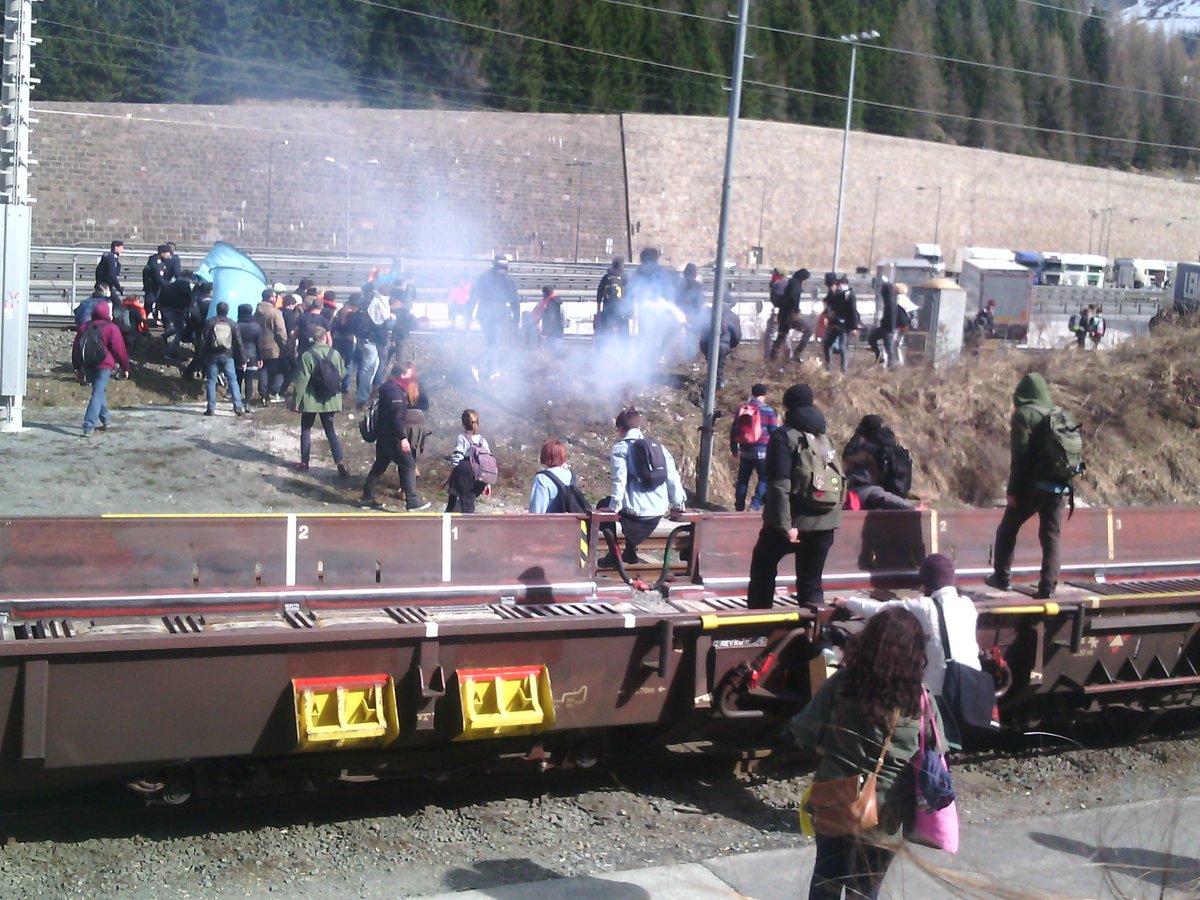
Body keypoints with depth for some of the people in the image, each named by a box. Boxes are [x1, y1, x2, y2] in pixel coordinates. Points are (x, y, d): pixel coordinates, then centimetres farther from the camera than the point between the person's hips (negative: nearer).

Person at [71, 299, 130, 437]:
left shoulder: (84, 327, 10)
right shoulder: (112, 329, -7)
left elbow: (76, 349, 14)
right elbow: (119, 350, -7)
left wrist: (78, 368, 22)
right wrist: (125, 368, 4)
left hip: (87, 365, 6)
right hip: (103, 365, -6)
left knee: (100, 391, 24)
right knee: (98, 395, -9)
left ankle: (104, 421, 30)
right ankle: (89, 427, -20)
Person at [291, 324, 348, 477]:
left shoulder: (307, 355, -14)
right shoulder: (335, 354, -5)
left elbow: (302, 381, -14)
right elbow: (342, 375, 6)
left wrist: (296, 401, -6)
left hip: (311, 399, -3)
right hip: (330, 399, 3)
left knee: (306, 429, 16)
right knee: (330, 430, 11)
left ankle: (304, 462, 20)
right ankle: (340, 462, -4)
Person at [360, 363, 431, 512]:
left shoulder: (387, 388, 14)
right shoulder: (395, 391, -18)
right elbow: (397, 417, -24)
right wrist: (403, 438, -26)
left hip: (383, 436, 10)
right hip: (393, 437, -10)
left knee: (379, 466, 16)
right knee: (408, 465, -5)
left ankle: (367, 498, 19)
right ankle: (412, 501, -6)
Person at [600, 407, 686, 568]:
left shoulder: (621, 447, -4)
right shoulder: (659, 446, 12)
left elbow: (619, 480, -15)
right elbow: (673, 477, 8)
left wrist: (614, 508, -10)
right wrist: (678, 505, 15)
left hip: (636, 510, -6)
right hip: (659, 511, 6)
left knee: (604, 505, 25)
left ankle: (614, 555, 18)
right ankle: (630, 553, 41)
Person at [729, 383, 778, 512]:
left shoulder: (742, 410, 7)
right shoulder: (768, 411, -5)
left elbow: (733, 430, 10)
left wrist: (734, 449, 19)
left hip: (745, 451, 4)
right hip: (762, 452, -4)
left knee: (742, 480, 12)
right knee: (764, 479, 2)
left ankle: (739, 507, 16)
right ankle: (756, 504, -12)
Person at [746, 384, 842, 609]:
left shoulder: (784, 437, -9)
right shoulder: (825, 437, 12)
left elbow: (780, 484, -19)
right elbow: (838, 480, 15)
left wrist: (785, 524, -20)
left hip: (795, 521, -5)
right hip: (824, 522, 5)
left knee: (763, 565, 17)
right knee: (811, 583, 9)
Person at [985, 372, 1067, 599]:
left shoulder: (1024, 415, -6)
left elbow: (1020, 455, -11)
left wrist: (1013, 490, -9)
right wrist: (1064, 483, 17)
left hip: (1033, 485, -5)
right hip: (1060, 487, 5)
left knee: (1007, 530, 12)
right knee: (1052, 535, 6)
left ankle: (1001, 577, 17)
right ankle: (1048, 587, 0)